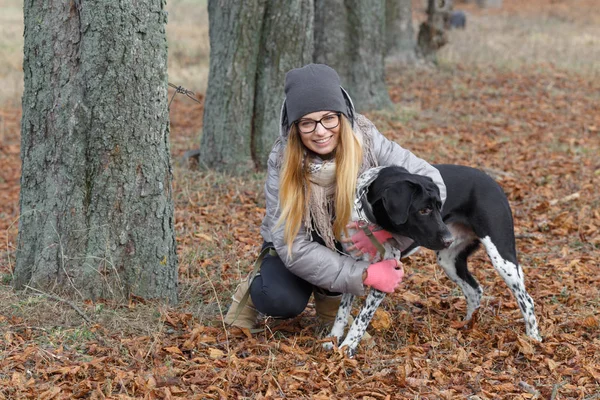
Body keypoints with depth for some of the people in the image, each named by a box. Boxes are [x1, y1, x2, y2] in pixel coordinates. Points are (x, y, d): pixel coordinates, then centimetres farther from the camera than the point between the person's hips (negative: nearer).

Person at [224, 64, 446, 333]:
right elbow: (294, 248, -29)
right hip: (297, 244, -3)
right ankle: (255, 290, 6)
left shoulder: (366, 141, -26)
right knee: (283, 302, -31)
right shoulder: (282, 161, -27)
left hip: (351, 242, 3)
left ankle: (329, 296, -1)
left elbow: (431, 183, -28)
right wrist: (364, 275, -36)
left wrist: (383, 230, -41)